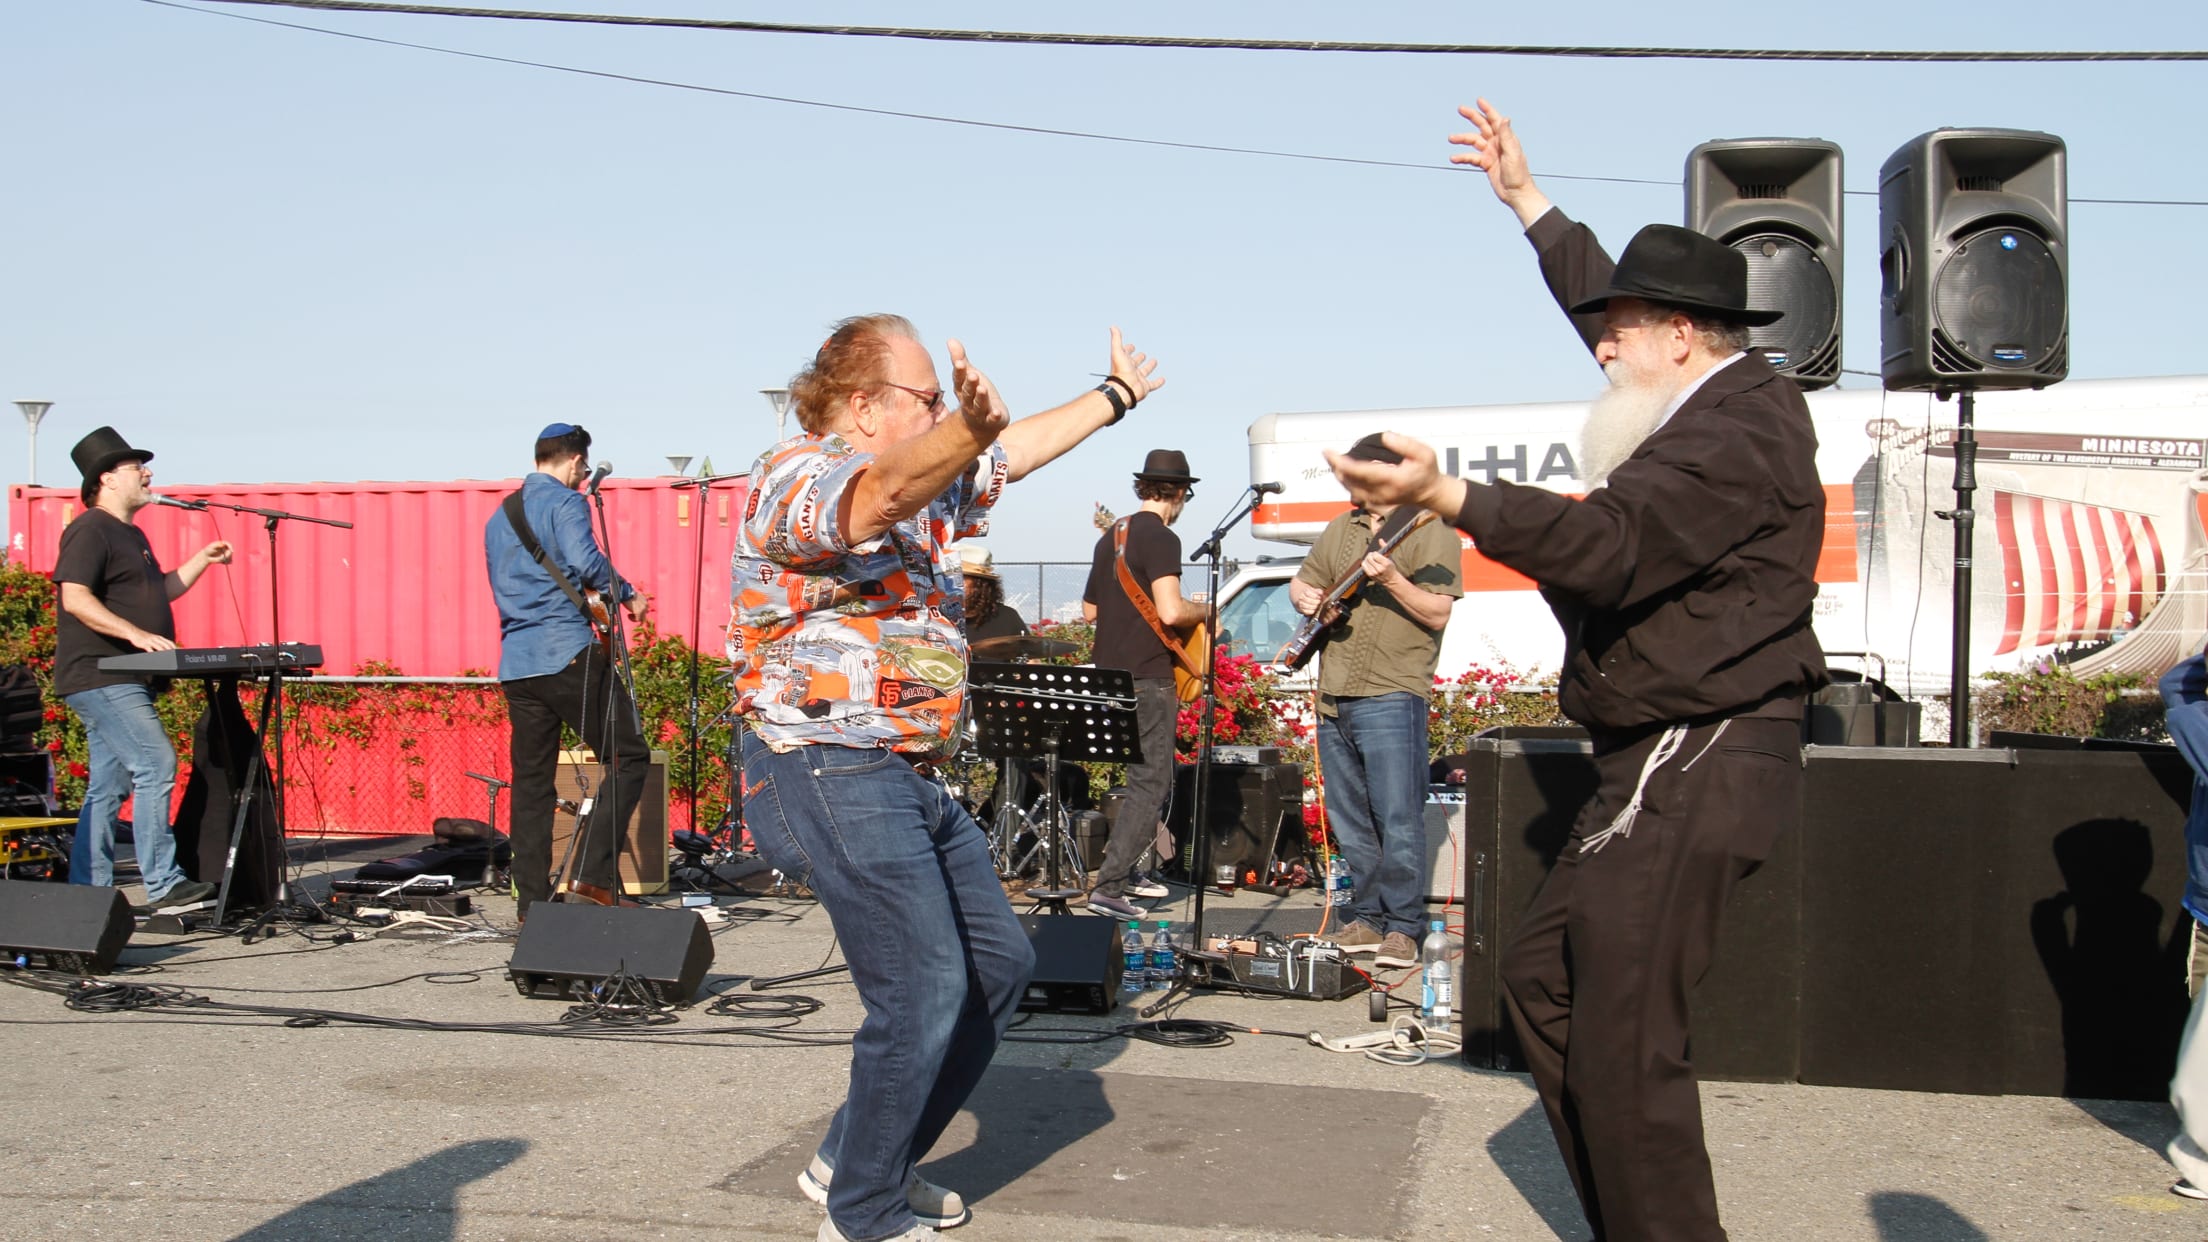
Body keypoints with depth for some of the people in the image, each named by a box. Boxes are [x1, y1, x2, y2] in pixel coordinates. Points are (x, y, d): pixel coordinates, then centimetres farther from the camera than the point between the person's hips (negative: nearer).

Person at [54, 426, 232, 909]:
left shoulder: (131, 534, 21)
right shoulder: (90, 531, -10)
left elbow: (159, 591, 32)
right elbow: (75, 598, -21)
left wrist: (203, 559, 20)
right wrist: (135, 634, -29)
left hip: (122, 680, 10)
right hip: (100, 676, -10)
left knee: (109, 786, 10)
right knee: (156, 765, -15)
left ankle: (86, 892, 14)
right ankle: (162, 885, -14)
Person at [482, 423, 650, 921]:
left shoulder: (499, 516, 22)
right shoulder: (564, 501, -2)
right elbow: (586, 560, -20)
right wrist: (627, 596, -6)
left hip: (515, 664, 8)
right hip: (569, 653, -8)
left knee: (530, 782, 9)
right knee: (629, 758, 1)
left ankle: (531, 900, 9)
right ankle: (594, 872, -9)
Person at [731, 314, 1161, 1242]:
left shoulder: (929, 484, 15)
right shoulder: (794, 476, -14)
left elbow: (1019, 451, 31)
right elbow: (886, 490, -37)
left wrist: (1115, 396, 41)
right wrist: (967, 429, -56)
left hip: (911, 777, 11)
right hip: (834, 774, -10)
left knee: (999, 965, 15)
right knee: (925, 991, -12)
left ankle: (856, 1159, 26)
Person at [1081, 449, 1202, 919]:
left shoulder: (1111, 536, 15)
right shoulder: (1161, 538, -12)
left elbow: (1089, 611, 23)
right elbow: (1170, 611, -23)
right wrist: (1203, 612, -4)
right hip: (1146, 678, -9)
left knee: (1148, 776, 21)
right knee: (1150, 785, -6)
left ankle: (1125, 870, 25)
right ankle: (1109, 886, -12)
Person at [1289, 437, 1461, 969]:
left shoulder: (1429, 535, -3)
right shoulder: (1340, 530, 18)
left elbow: (1438, 612, -11)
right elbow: (1304, 580, 27)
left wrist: (1391, 580, -25)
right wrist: (1304, 595, 4)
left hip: (1391, 698, -7)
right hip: (1333, 700, 7)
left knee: (1398, 819, -9)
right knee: (1350, 820, 12)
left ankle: (1403, 927, -1)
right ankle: (1369, 917, 21)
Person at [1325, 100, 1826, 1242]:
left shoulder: (1738, 432, -16)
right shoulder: (1725, 401, 16)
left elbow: (1611, 544, -31)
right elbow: (1605, 298, 30)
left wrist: (1448, 495, -39)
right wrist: (1526, 201, 34)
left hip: (1696, 765, -11)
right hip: (1660, 760, 11)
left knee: (1621, 1041, -13)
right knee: (1541, 973, 15)